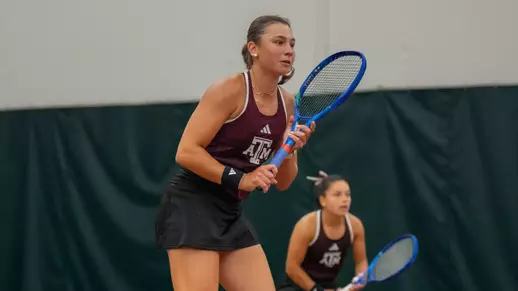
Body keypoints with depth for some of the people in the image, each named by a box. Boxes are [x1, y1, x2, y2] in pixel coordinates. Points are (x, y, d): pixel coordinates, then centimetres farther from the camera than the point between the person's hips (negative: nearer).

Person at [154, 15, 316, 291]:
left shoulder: (287, 103, 8)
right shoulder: (229, 90, -13)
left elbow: (282, 182, 12)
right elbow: (186, 152, -17)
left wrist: (289, 150, -8)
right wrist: (239, 179, -22)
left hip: (231, 215, 8)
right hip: (192, 207, -8)